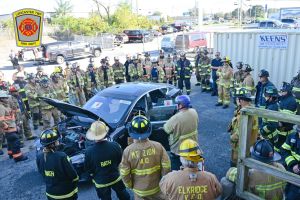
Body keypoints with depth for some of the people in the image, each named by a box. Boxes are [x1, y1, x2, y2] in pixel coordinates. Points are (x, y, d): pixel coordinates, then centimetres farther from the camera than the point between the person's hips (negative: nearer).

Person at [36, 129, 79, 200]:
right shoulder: (61, 156, -30)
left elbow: (41, 172, 4)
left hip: (50, 193, 5)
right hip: (66, 193, -5)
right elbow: (73, 175, -20)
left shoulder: (39, 157, -14)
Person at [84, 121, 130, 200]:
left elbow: (87, 169, -11)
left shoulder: (89, 151, -28)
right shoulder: (115, 145, -25)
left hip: (100, 182, 0)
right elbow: (121, 160, -7)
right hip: (116, 178, 1)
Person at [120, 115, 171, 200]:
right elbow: (166, 168, -13)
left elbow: (125, 174, -14)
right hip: (157, 188, 1)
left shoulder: (128, 151, -21)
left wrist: (130, 185, 6)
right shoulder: (158, 146, -20)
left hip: (139, 191, 0)